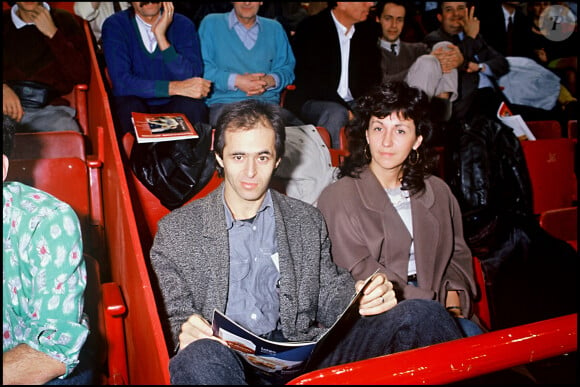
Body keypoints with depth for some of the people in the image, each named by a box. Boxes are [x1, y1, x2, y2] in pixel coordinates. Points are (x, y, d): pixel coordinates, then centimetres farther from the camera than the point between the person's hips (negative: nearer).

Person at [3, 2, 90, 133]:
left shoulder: (64, 20, 17)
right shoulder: (4, 21, 20)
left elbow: (82, 76, 3)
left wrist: (52, 33, 0)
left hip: (49, 108, 0)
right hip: (8, 107, 1)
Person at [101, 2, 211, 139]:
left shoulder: (183, 25, -1)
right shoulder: (114, 26, -4)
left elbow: (192, 79, -15)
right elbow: (121, 82, -18)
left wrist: (161, 36, -23)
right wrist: (175, 88, -27)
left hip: (176, 107, 1)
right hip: (136, 108, 0)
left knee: (192, 105, -29)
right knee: (129, 106, -31)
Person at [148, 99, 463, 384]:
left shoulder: (308, 222, 15)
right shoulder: (176, 230, 7)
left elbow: (327, 298, 16)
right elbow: (174, 317, 7)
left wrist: (360, 299, -7)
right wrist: (185, 333, -17)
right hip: (226, 360, -3)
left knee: (420, 313, -16)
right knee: (201, 356, -43)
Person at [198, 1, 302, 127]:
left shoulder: (275, 28, 20)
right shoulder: (211, 24, 10)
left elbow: (286, 68, 15)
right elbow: (203, 68, 0)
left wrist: (270, 80, -9)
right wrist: (235, 81, -15)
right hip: (225, 102, -3)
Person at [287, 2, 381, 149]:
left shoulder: (369, 30, 10)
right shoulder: (310, 28, -6)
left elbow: (373, 75, 12)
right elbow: (311, 79, -13)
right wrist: (345, 110, -22)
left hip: (353, 103, 5)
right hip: (310, 102, -5)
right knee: (336, 114, -35)